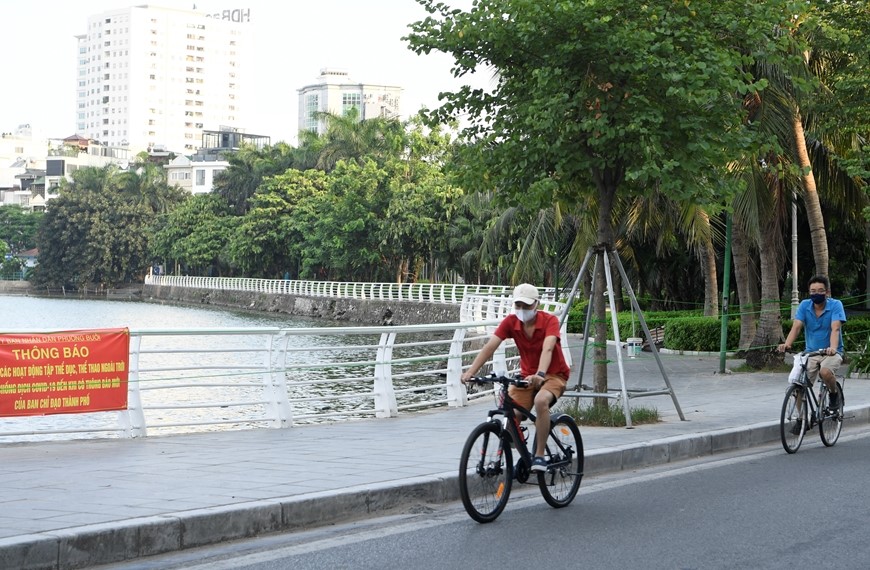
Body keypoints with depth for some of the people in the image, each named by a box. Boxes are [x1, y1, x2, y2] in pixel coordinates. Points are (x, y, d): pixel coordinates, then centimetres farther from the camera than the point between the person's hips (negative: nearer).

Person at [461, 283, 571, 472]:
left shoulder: (550, 320, -20)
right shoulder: (510, 322, -10)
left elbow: (547, 349, -37)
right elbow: (489, 347, -21)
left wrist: (540, 375, -55)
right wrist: (470, 372, -34)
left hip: (553, 375, -4)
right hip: (527, 375, 4)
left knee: (541, 401, -36)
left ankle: (539, 455, -24)